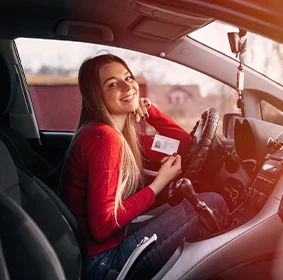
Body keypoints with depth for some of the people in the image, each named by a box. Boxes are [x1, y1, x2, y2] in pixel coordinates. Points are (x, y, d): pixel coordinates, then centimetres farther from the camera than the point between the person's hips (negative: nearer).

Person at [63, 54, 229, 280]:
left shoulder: (122, 133, 6)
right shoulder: (105, 137, -22)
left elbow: (184, 145, 12)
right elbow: (102, 226, -25)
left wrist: (150, 110, 0)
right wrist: (159, 184, -18)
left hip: (115, 237, 9)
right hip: (104, 259, -9)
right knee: (212, 203, -7)